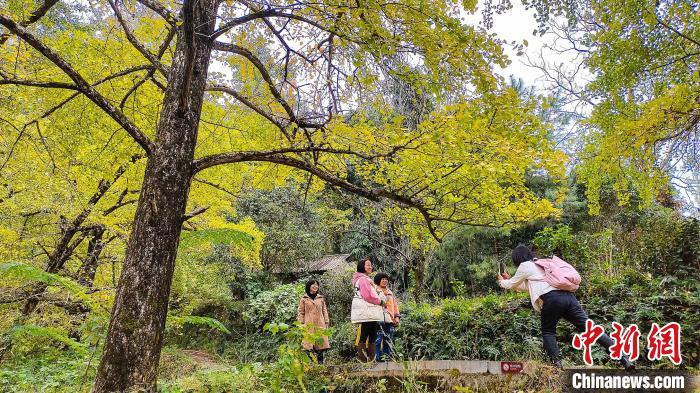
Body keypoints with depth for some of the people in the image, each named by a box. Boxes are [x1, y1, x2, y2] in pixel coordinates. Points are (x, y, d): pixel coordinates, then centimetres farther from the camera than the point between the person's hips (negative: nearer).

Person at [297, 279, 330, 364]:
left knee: (321, 344, -1)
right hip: (309, 325, -3)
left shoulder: (321, 298, 15)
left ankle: (320, 362, 7)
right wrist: (301, 324, -3)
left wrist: (327, 322, 9)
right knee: (308, 346, -8)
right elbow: (300, 312, 5)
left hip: (320, 325, 3)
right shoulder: (304, 299, 6)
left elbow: (324, 311, 17)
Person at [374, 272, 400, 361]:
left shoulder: (390, 292, 26)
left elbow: (395, 304, 24)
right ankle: (379, 356, -8)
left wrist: (397, 316, 14)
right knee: (379, 339, -10)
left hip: (390, 320, 6)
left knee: (389, 340, 6)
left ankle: (388, 357, 11)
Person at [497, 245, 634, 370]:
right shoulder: (540, 264, 33)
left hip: (552, 299, -7)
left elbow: (511, 284, 22)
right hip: (568, 296, 7)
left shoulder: (525, 266, 9)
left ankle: (557, 363, 1)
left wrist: (502, 281, 42)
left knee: (547, 331, 12)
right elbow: (527, 286, 43)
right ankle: (623, 356, -4)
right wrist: (509, 279, 50)